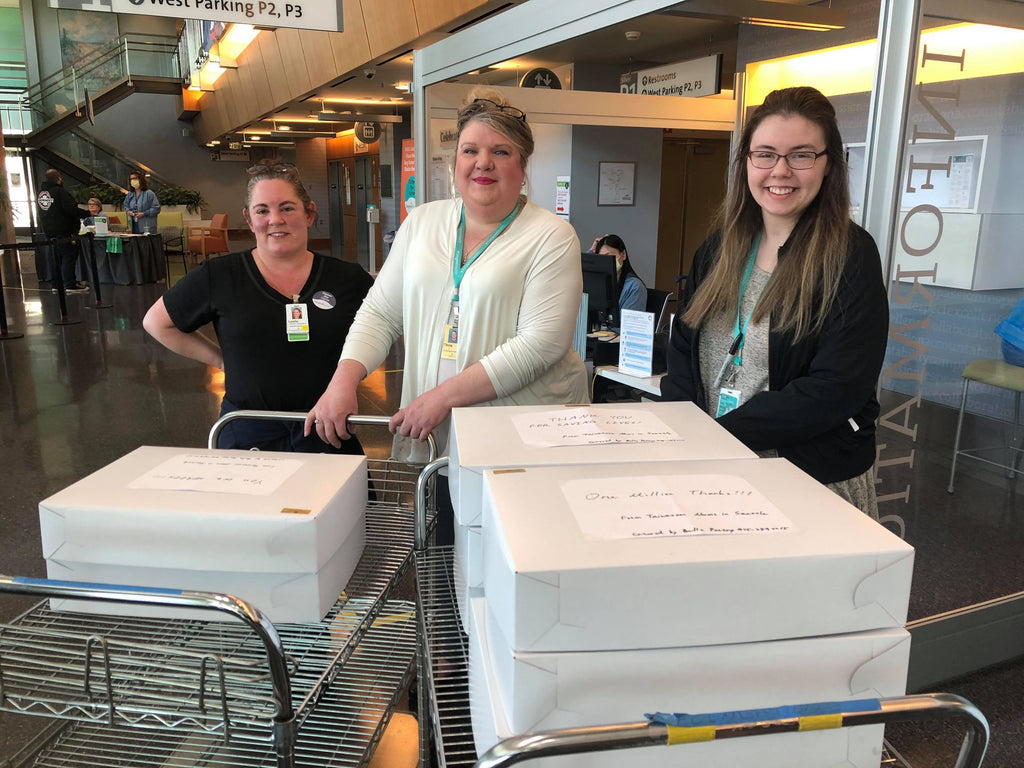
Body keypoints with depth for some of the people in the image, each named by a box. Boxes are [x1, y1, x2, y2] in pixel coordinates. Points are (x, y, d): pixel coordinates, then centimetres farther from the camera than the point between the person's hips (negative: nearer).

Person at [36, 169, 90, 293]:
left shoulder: (40, 193, 12)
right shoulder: (60, 191, -14)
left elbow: (41, 215, 19)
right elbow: (72, 209, -22)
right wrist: (88, 213, -11)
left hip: (49, 232, 8)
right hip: (65, 232, -8)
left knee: (56, 259, 15)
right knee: (68, 257, -6)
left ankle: (56, 284, 18)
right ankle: (70, 285, -8)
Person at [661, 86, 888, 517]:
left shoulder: (851, 257, -10)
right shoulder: (717, 250, 6)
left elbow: (834, 391, -17)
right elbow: (682, 352, 6)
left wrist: (719, 434, -20)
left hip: (817, 484, -4)